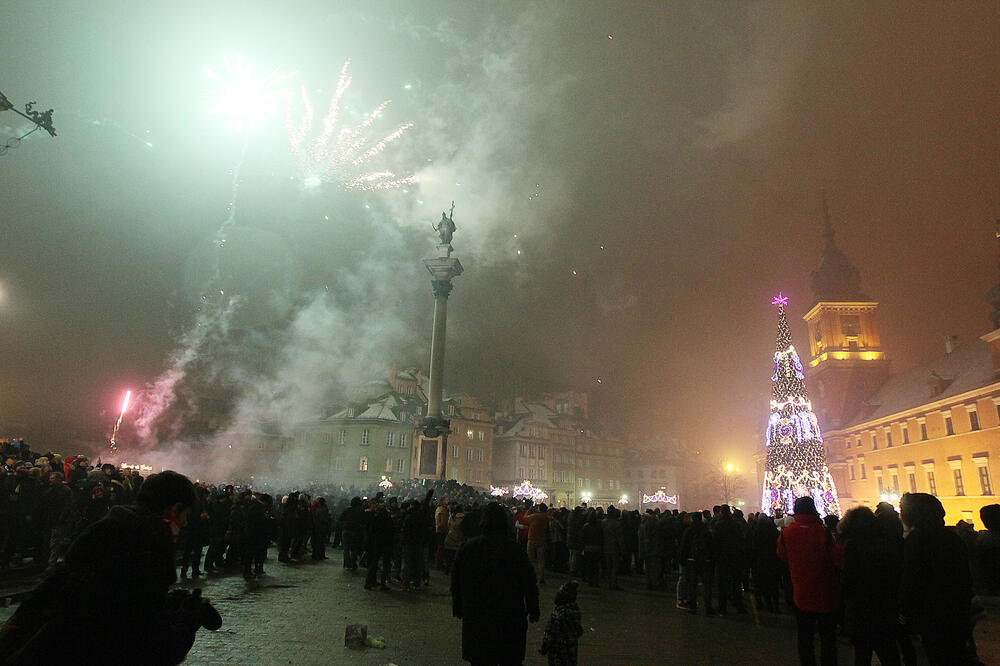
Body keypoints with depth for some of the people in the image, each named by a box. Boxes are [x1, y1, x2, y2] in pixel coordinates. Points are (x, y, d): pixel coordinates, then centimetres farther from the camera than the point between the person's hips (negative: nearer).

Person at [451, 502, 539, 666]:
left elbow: (456, 582, 4)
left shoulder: (467, 548, -5)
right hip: (510, 619, -2)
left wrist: (458, 608, 16)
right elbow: (530, 585, -7)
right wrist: (533, 611, 7)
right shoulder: (516, 551, -14)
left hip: (475, 617, 2)